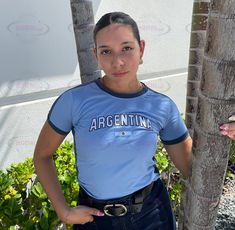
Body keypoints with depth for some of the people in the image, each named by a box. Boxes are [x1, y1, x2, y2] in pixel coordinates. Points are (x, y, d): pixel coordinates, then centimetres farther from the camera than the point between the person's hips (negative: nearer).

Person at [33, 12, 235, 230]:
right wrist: (64, 211, -8)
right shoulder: (74, 100, -16)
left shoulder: (163, 106, -8)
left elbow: (190, 168, -1)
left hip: (152, 211, 2)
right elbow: (42, 155, -4)